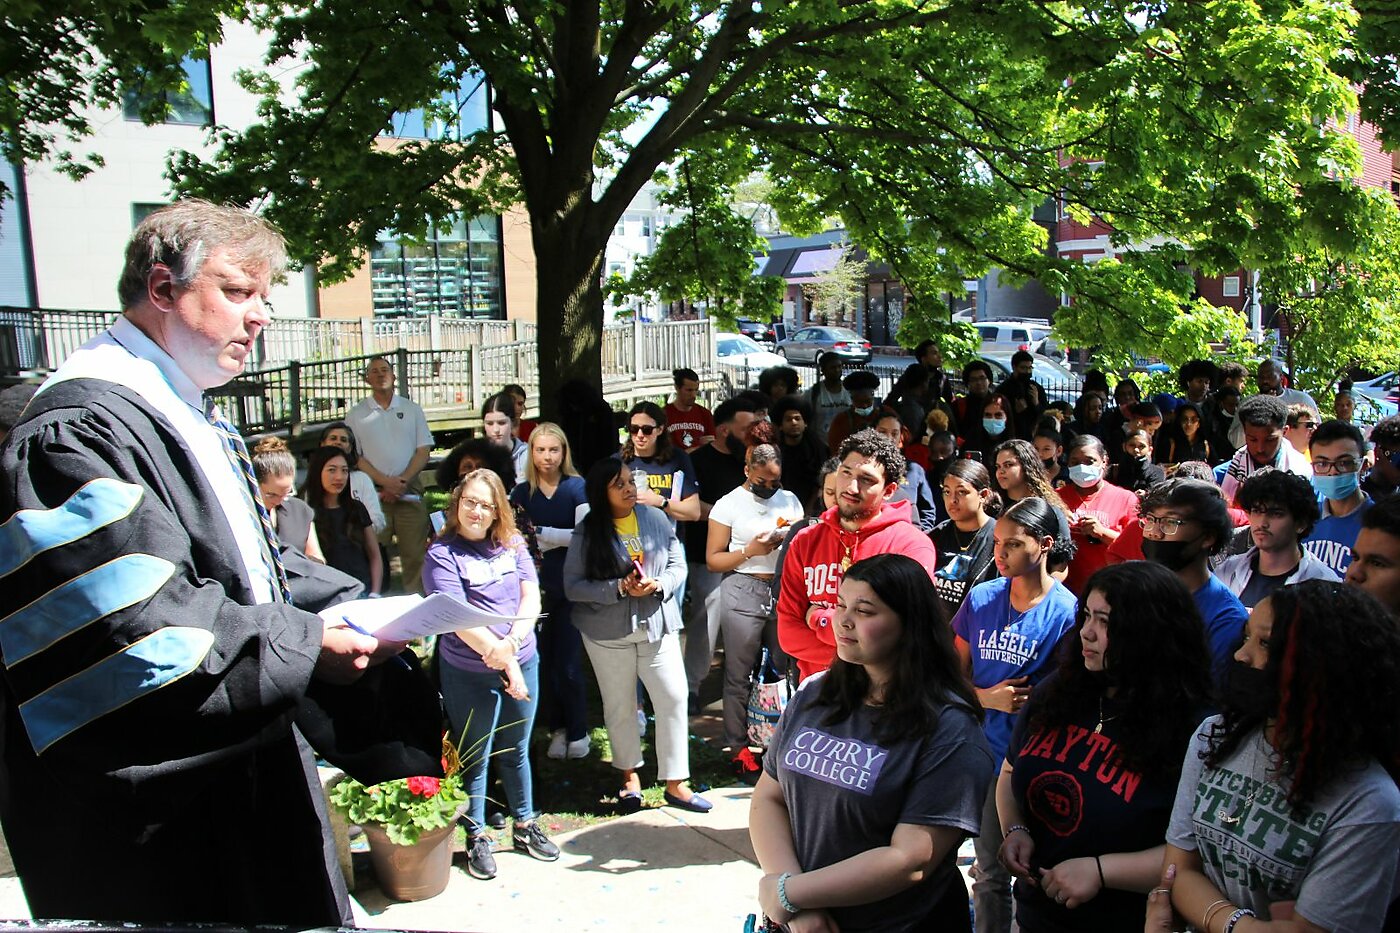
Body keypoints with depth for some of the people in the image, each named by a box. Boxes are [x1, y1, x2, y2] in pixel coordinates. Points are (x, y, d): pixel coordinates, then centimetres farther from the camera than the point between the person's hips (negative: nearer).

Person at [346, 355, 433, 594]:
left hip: (409, 492, 1)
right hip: (373, 493, -1)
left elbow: (423, 451, 6)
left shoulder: (412, 410, 12)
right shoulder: (357, 414, 9)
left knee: (414, 553, -2)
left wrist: (402, 481, -7)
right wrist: (385, 482, -9)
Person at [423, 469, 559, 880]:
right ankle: (477, 838, 24)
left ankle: (524, 825, 34)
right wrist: (500, 657, -21)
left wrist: (511, 642, -19)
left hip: (524, 662, 4)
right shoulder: (442, 553, -9)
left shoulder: (512, 545, 5)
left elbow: (531, 598, -2)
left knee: (516, 751, 18)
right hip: (469, 673, -4)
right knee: (475, 757, 9)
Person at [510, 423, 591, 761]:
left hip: (570, 584, -3)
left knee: (568, 662, -2)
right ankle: (557, 728, 20)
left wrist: (540, 534, -10)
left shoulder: (577, 487, -2)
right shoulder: (521, 492, 7)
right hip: (536, 586, 3)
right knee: (544, 660, 6)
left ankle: (578, 732, 12)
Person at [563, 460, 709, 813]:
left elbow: (678, 564, 3)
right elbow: (573, 586, -10)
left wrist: (658, 584, -18)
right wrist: (620, 587, -20)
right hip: (608, 631, -2)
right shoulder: (588, 532, -8)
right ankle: (630, 775, 33)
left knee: (674, 699, -2)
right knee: (620, 706, 12)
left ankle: (675, 783, 10)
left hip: (657, 625, 2)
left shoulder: (655, 518, 0)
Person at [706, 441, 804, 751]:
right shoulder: (728, 504, 0)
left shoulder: (790, 500, 12)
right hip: (743, 593, -3)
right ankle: (737, 745, 14)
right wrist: (749, 551, -14)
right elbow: (713, 560, -2)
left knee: (786, 667, 4)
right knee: (739, 673, 2)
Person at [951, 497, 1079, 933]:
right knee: (989, 872, 19)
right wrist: (987, 697, -11)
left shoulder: (1066, 611, -12)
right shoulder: (981, 599, -1)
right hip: (985, 754, 4)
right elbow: (955, 672, 6)